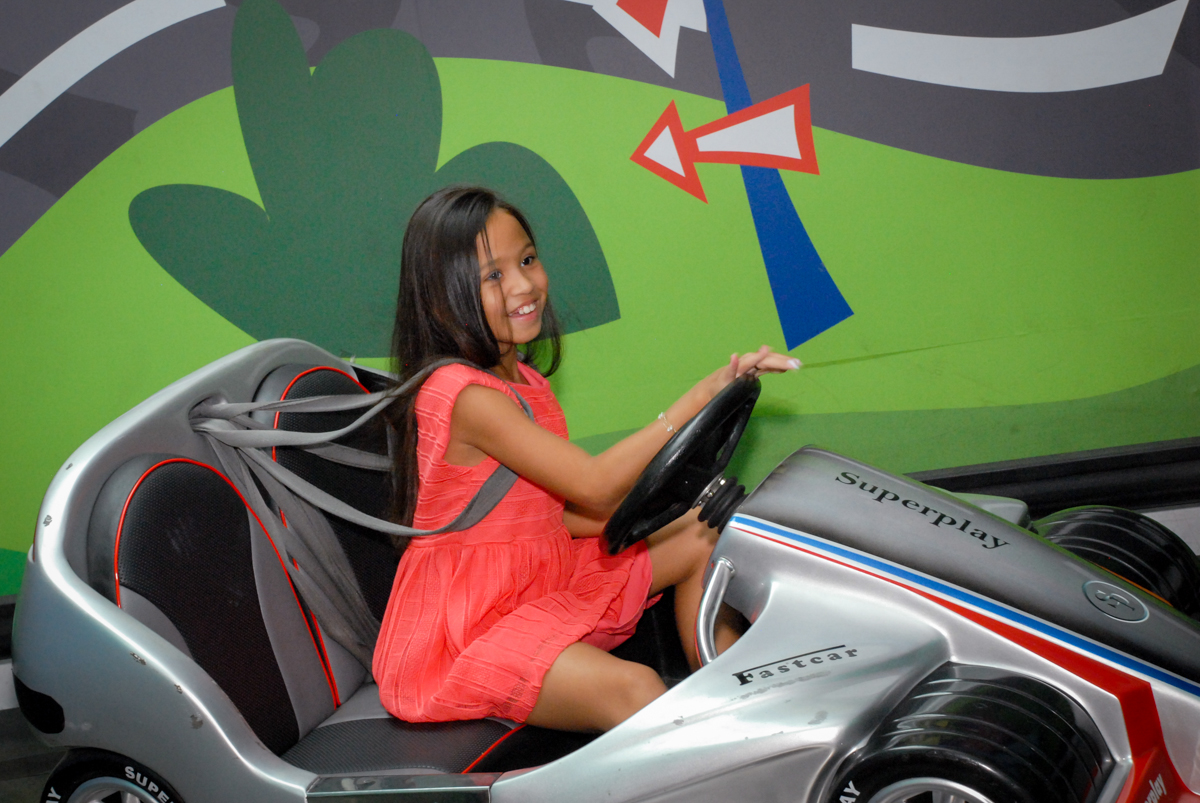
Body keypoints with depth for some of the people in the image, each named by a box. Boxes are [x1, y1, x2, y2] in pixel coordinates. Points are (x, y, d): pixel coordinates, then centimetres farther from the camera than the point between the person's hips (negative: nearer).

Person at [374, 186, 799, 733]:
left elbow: (561, 511, 9)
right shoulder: (462, 394, -22)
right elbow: (594, 486, -24)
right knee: (634, 690, -33)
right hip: (463, 631, -10)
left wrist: (661, 517, -3)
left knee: (701, 542, 12)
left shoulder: (523, 379, 9)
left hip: (543, 578, 10)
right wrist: (703, 396, -23)